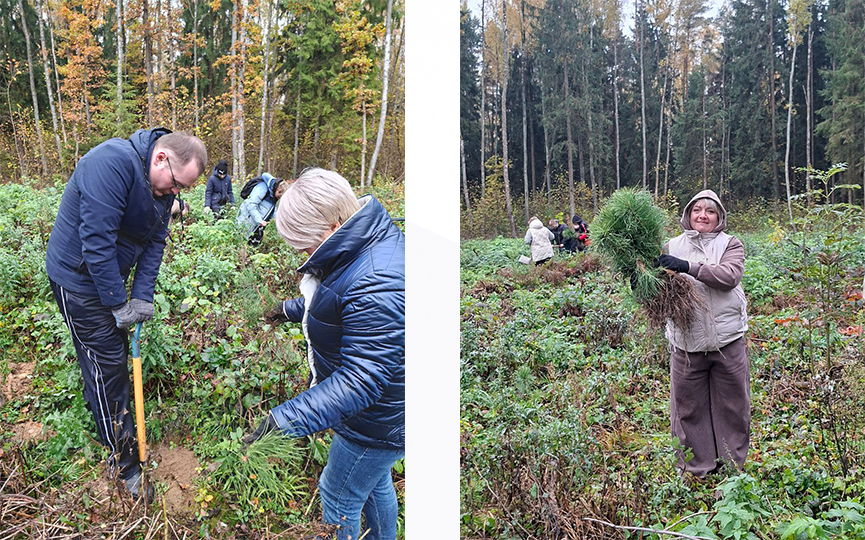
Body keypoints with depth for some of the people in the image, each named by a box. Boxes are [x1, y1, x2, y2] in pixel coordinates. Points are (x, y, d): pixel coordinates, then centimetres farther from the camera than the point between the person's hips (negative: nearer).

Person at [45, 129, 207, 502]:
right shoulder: (113, 163, -32)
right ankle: (124, 463, 7)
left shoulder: (163, 186, -3)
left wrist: (142, 296, -7)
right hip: (79, 278, -8)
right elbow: (97, 240, -32)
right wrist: (118, 303, -25)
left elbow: (155, 241, 1)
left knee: (114, 350, 20)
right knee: (107, 362, -4)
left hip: (110, 273, 8)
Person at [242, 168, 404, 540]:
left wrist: (287, 419, -42)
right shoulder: (368, 241, -4)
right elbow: (334, 300, 18)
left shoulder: (376, 286, -38)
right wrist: (292, 310, 25)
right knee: (374, 483, 30)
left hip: (378, 423, -10)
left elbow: (360, 379, -38)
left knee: (338, 498, 13)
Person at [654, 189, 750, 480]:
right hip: (686, 342, 1)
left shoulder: (731, 244, 3)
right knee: (689, 407, 8)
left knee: (732, 405, 12)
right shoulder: (673, 246, 7)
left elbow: (730, 276, -17)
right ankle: (696, 470, 24)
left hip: (727, 341, -1)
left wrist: (689, 267, -27)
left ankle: (733, 464, 30)